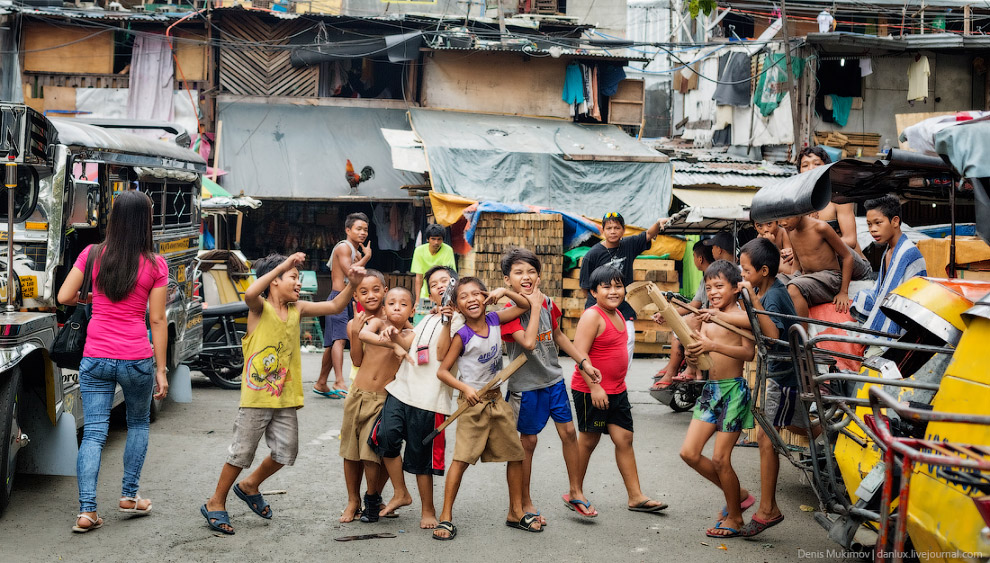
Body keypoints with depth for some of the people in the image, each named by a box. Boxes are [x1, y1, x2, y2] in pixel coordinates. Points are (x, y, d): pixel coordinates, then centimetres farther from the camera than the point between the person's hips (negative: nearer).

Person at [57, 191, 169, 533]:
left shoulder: (92, 255, -1)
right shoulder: (155, 265, -6)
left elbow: (64, 297, 1)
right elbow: (157, 320, -5)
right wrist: (161, 370, 0)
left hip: (95, 359, 2)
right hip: (137, 359, -1)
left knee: (94, 432, 5)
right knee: (138, 424, 21)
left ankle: (87, 511, -1)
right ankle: (129, 495, 25)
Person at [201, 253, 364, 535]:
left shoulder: (297, 309, 9)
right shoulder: (260, 308, -9)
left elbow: (334, 306, 12)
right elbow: (249, 294, -32)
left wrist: (352, 284, -4)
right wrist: (283, 265, -32)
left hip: (285, 397, 6)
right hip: (257, 395, -6)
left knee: (286, 451, 10)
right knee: (242, 452, 2)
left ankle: (250, 486, 35)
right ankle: (215, 504, 20)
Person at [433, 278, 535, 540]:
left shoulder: (494, 320, 0)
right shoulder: (462, 337, -12)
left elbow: (525, 305, 12)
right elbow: (442, 371, -10)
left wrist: (504, 291, -5)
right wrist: (465, 388, -23)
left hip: (497, 400, 6)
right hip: (472, 401, -6)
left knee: (516, 455, 10)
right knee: (462, 458, -11)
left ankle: (516, 513, 24)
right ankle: (446, 517, -3)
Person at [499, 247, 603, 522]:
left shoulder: (548, 304, 1)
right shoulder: (509, 311, -18)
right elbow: (529, 342, -32)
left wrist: (584, 362, 13)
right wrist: (534, 306, -25)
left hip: (554, 378, 5)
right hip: (526, 385, -5)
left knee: (568, 432, 8)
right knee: (528, 441, 5)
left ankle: (575, 492, 25)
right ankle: (525, 503, 20)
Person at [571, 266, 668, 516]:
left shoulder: (618, 315, 11)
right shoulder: (592, 316, -16)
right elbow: (579, 353, -22)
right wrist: (594, 387, -24)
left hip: (616, 390, 8)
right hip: (590, 391, -8)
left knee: (624, 439, 7)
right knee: (588, 441, 3)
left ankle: (635, 496, 13)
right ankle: (574, 494, 19)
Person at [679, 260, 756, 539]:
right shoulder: (708, 318, 13)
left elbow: (749, 352, -21)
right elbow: (701, 353, 9)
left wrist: (713, 345, -30)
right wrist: (693, 353, -14)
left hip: (733, 390, -7)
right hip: (710, 389, 7)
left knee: (720, 459, -3)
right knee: (689, 453, 4)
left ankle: (735, 517, 17)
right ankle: (736, 494, 23)